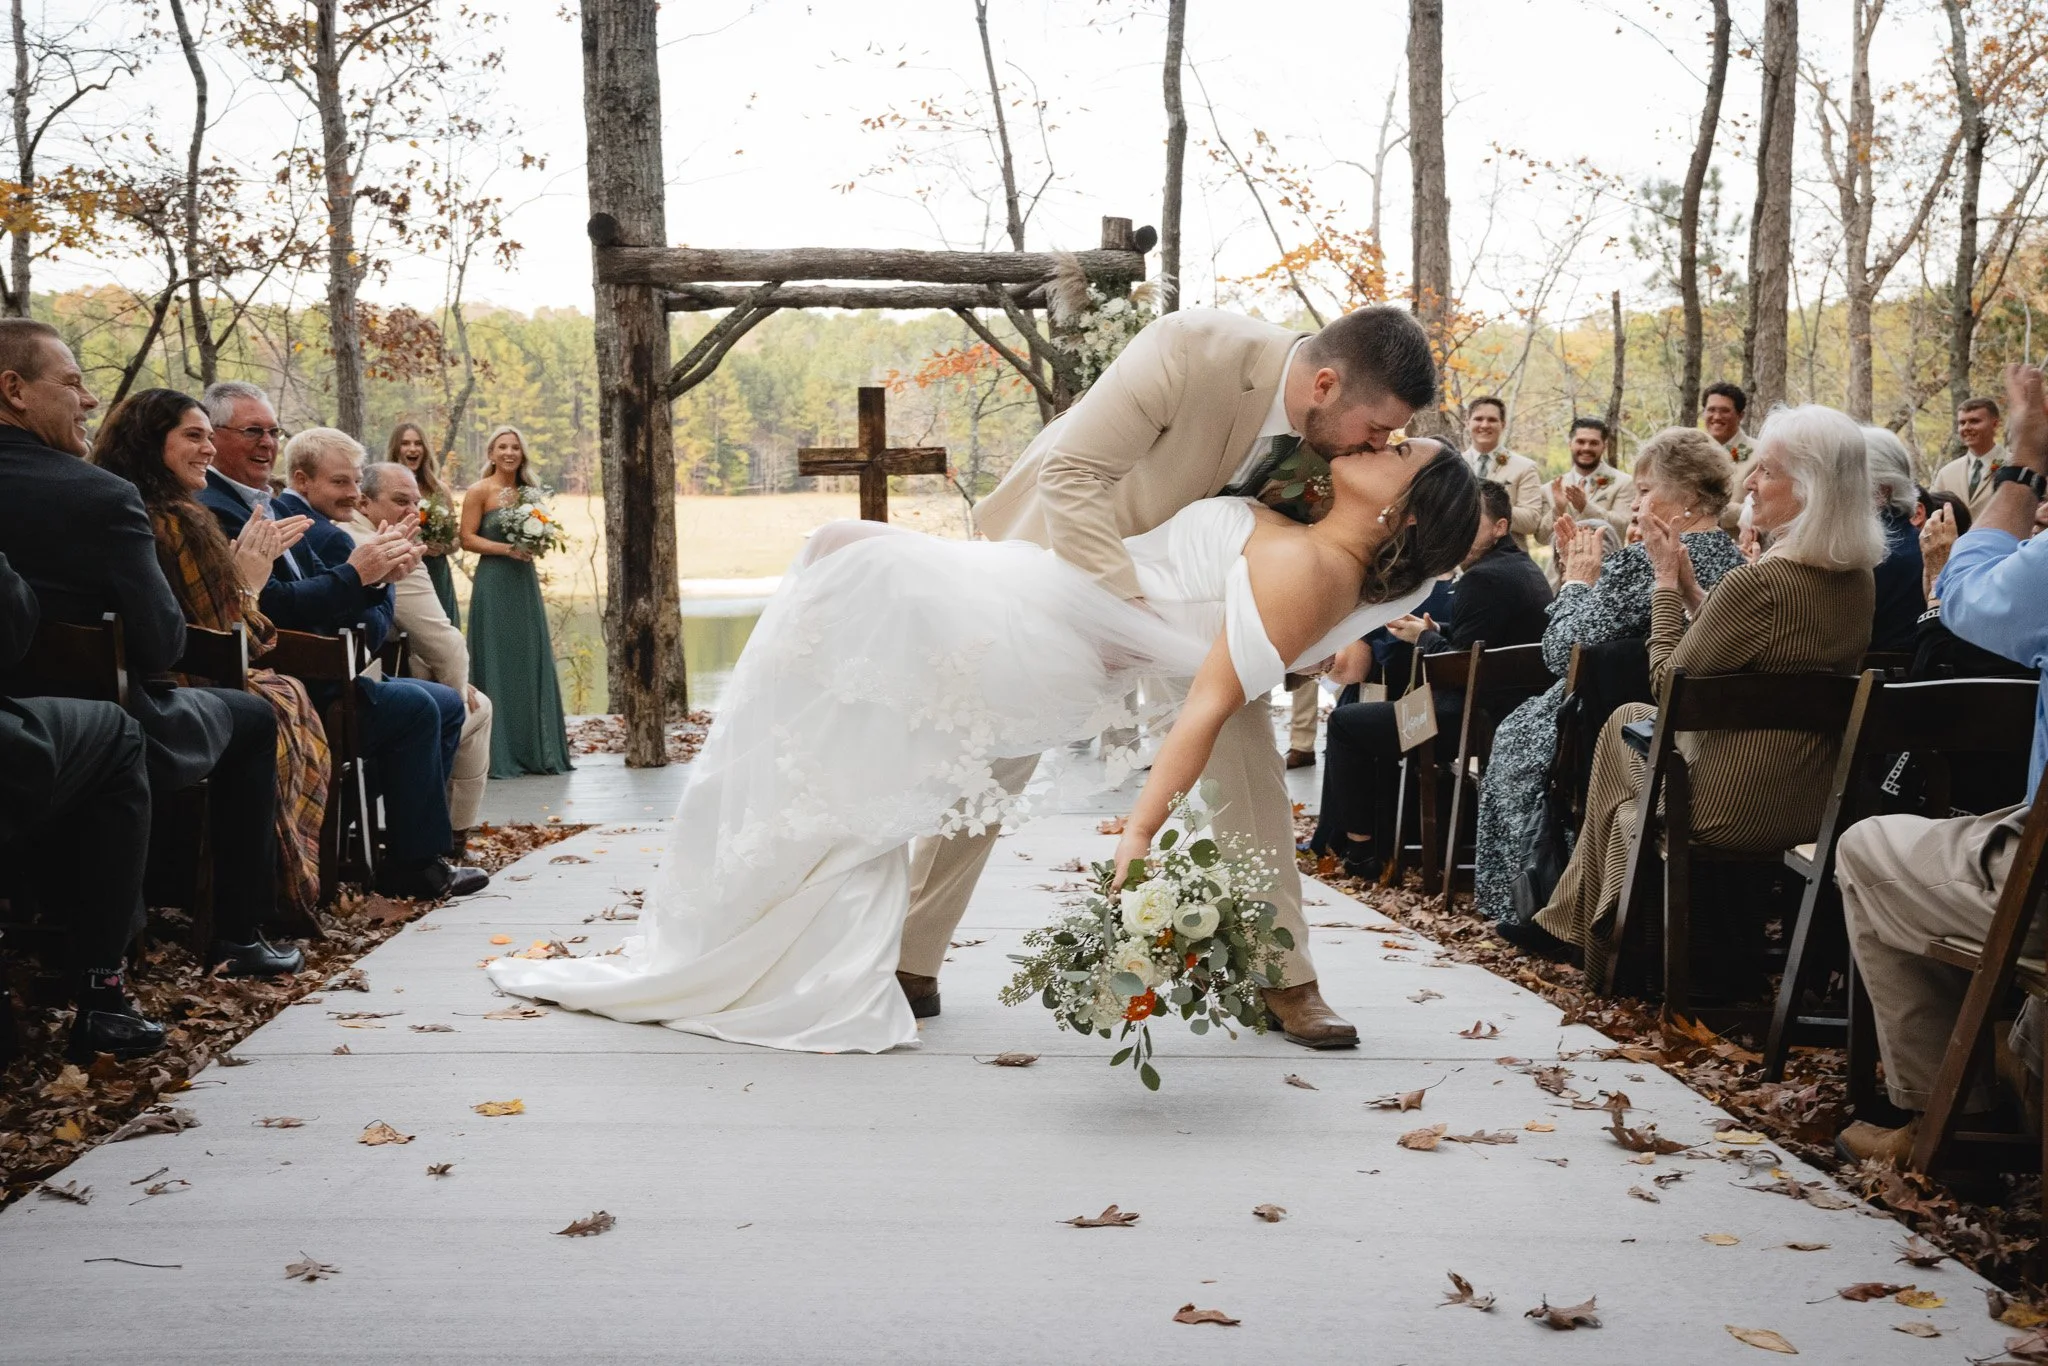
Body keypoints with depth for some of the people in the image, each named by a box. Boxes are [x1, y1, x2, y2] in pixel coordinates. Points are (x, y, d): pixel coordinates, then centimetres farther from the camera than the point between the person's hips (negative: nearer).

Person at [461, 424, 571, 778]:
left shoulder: (527, 492, 14)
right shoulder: (480, 491, -4)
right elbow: (467, 538, -9)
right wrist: (507, 549, -17)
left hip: (525, 582, 6)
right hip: (494, 583, -6)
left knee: (532, 662, 5)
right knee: (498, 665, -3)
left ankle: (537, 750, 12)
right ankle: (498, 755, 2)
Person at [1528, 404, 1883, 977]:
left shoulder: (1757, 582, -26)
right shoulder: (1859, 579, 1)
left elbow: (1669, 684, -14)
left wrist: (1666, 579, -6)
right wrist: (1688, 585, 6)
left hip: (1731, 809, -8)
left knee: (1626, 722, 21)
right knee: (1628, 717, 25)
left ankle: (1588, 924, 38)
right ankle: (1579, 915, 36)